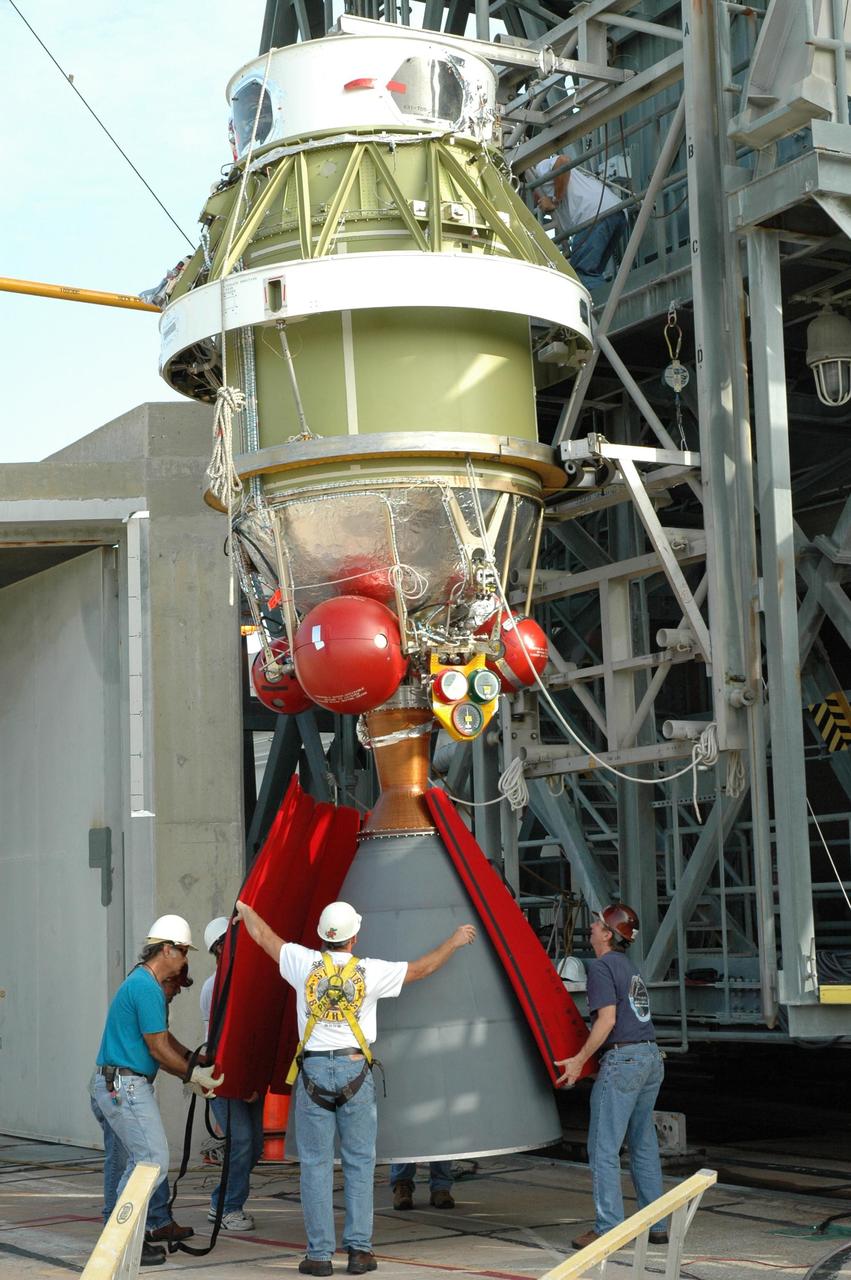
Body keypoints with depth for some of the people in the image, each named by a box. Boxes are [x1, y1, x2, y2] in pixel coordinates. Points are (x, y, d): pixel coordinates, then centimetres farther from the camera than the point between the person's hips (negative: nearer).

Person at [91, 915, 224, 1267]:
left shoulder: (143, 982, 16)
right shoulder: (147, 987, -18)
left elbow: (165, 1038, 22)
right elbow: (159, 1049, -15)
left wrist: (197, 1062, 18)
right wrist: (193, 1075, -4)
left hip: (121, 1085, 11)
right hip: (124, 1085, -11)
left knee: (145, 1158, 20)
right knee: (153, 1161, -10)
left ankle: (159, 1224, 31)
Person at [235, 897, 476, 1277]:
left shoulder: (305, 963, 1)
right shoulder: (372, 972, 0)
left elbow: (263, 937, 18)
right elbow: (423, 968, 13)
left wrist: (245, 909, 38)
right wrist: (455, 941, 29)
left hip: (313, 1070, 1)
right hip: (355, 1069, -1)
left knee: (315, 1164, 4)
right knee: (359, 1163, 7)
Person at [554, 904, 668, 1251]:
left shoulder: (601, 966, -8)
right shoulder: (629, 966, 19)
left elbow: (608, 1019, -16)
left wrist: (579, 1060, -11)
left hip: (622, 1058, -9)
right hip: (651, 1056, 9)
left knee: (604, 1147, -4)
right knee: (644, 1145, 14)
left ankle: (608, 1228, -4)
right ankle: (656, 1225, 17)